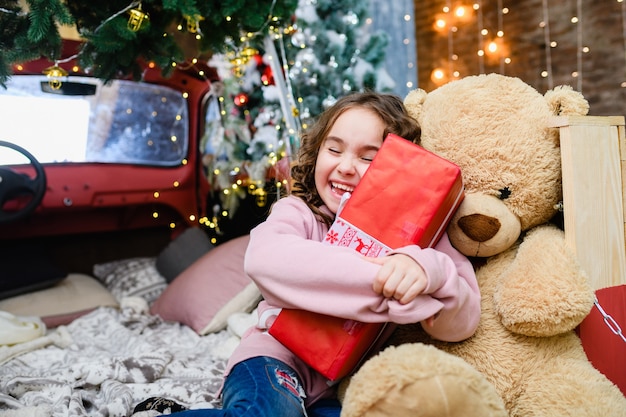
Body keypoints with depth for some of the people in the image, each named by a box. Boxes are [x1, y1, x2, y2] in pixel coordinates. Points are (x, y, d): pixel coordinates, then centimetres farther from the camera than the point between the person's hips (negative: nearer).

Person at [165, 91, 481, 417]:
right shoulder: (298, 212, -5)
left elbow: (464, 322, -11)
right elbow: (264, 259, -30)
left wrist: (430, 270, -33)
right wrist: (382, 282, -36)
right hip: (280, 356, -4)